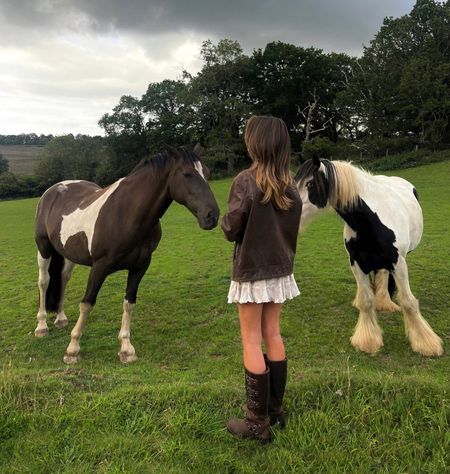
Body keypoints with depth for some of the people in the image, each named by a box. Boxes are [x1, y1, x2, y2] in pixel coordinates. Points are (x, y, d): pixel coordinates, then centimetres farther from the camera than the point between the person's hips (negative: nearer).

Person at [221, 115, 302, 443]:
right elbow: (292, 227, 10)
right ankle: (275, 409, 29)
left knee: (251, 341, 3)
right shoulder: (290, 185, 1)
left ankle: (258, 422, 13)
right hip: (280, 269, 6)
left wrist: (227, 219, 6)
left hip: (252, 271, -6)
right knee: (273, 335, 16)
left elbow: (231, 230, -13)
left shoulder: (246, 182, -18)